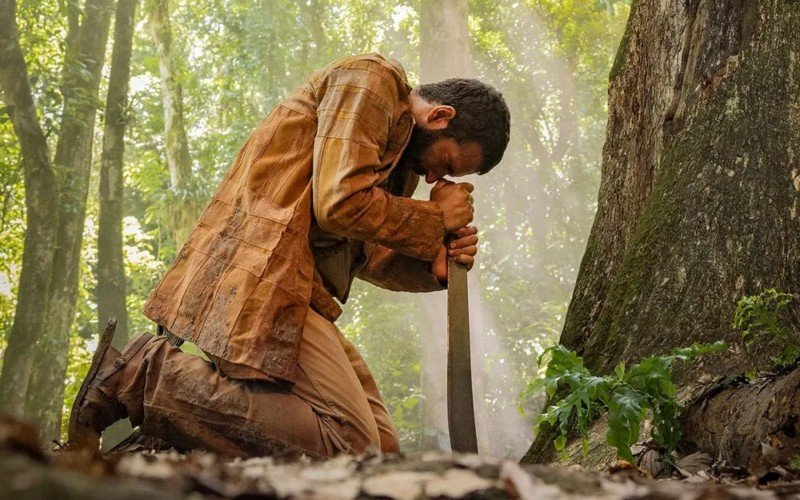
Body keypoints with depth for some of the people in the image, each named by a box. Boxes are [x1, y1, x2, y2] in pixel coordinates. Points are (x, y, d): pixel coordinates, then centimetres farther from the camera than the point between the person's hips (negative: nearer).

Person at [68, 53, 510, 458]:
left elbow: (363, 253, 20)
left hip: (292, 289, 11)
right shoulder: (369, 81, -4)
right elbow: (342, 204, -17)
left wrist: (434, 263, 2)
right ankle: (144, 373, -14)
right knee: (350, 447, -18)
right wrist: (437, 220, -3)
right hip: (262, 277, -11)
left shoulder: (401, 153, 25)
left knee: (381, 446, 4)